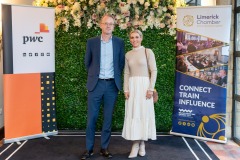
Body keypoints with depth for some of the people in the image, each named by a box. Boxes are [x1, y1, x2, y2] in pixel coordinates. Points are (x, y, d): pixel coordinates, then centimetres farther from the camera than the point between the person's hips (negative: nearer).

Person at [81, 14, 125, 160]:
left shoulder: (119, 42, 4)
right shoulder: (92, 42, 2)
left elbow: (121, 62, 12)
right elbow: (87, 62, 12)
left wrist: (117, 77, 9)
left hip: (112, 84, 1)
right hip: (96, 84, 0)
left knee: (108, 118, 7)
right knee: (92, 118, 2)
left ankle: (104, 148, 19)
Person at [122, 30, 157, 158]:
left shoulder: (148, 52, -2)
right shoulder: (128, 54, 10)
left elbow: (154, 71, -5)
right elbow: (126, 73, 10)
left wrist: (151, 88, -13)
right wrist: (126, 89, 0)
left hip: (144, 85, -3)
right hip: (132, 86, 4)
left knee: (144, 113, 2)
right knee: (133, 113, 1)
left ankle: (142, 143, 15)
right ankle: (135, 144, 8)